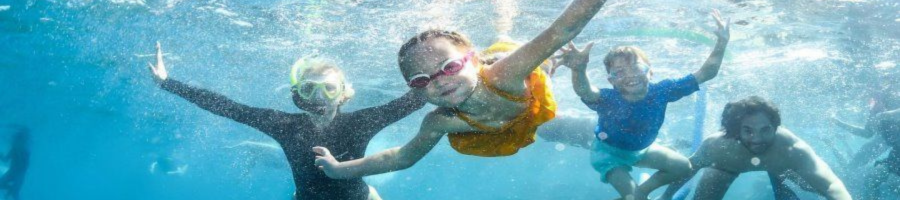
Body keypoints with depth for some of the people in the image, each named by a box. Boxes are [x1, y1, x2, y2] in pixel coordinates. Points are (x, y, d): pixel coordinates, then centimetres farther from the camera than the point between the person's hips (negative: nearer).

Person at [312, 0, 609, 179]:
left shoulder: (503, 77, -54)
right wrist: (340, 169, -28)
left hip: (535, 110, -1)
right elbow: (403, 156, -25)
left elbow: (563, 30, -60)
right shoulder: (439, 123, -42)